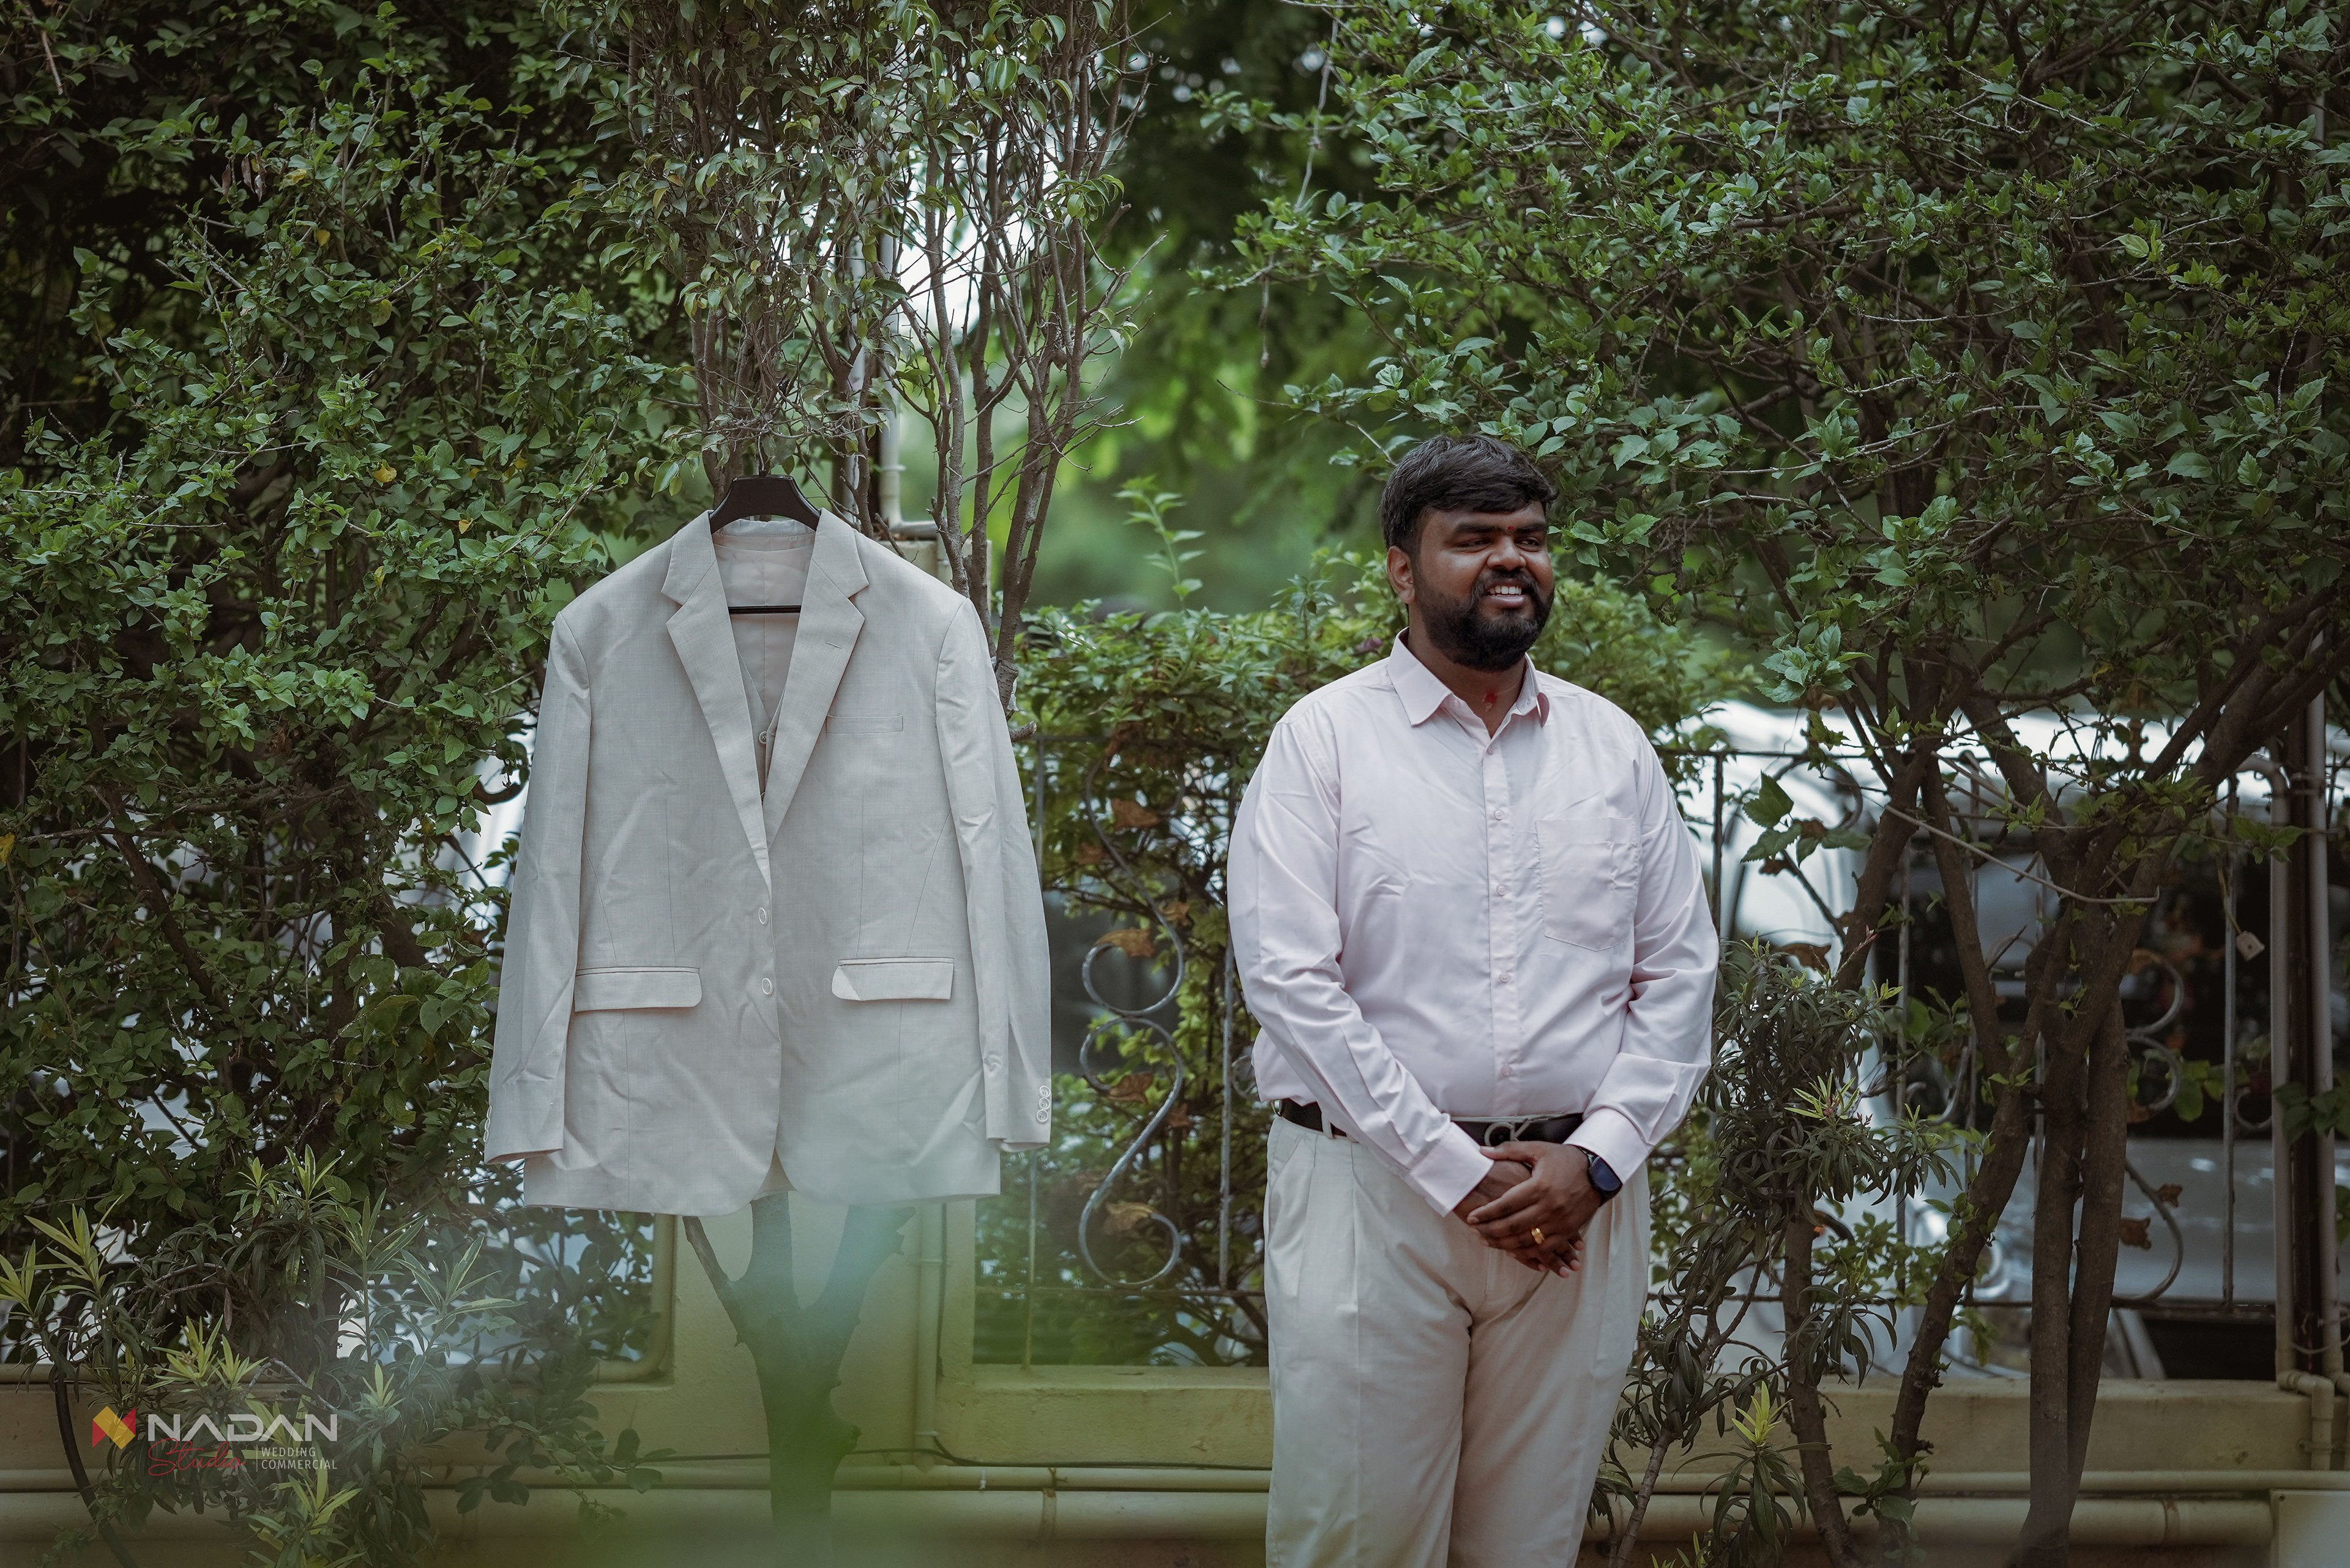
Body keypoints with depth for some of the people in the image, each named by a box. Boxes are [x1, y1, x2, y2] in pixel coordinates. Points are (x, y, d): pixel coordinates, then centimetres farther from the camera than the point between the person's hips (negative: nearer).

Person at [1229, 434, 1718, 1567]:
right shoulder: (1324, 739, 0)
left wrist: (1595, 1158, -5)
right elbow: (1288, 981, -8)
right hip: (1373, 1189, -3)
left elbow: (1679, 976, 10)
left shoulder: (1613, 748, 12)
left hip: (1582, 1199, 3)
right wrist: (1457, 1173, -12)